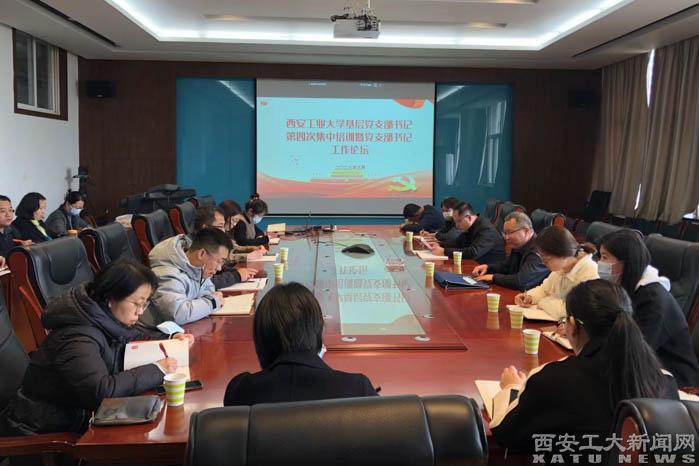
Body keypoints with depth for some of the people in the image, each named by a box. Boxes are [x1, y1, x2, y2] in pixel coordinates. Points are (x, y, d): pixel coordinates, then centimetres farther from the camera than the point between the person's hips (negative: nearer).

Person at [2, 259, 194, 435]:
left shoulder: (106, 318, -3)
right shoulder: (79, 338, -28)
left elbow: (136, 336, 18)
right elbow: (101, 390, -40)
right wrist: (156, 370, -32)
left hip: (78, 412, 8)